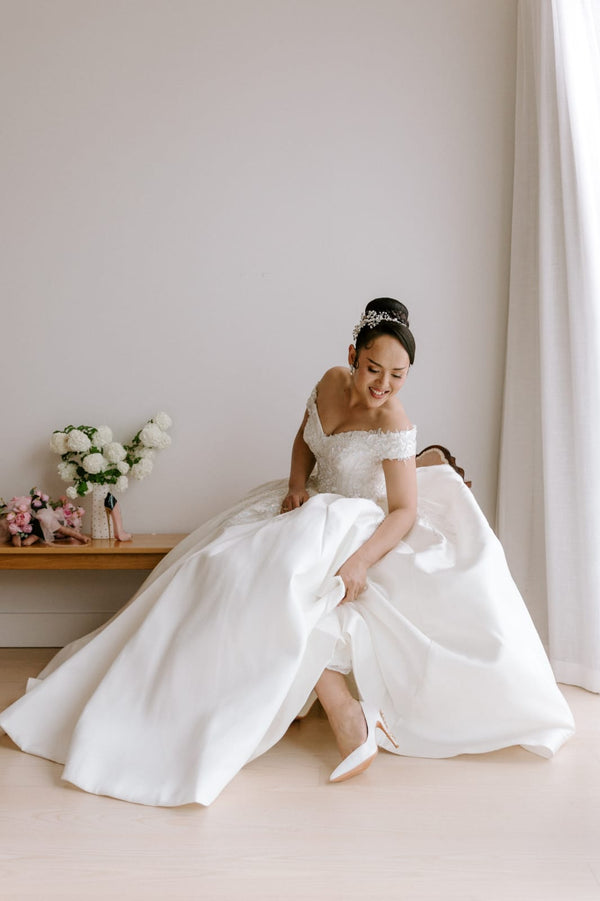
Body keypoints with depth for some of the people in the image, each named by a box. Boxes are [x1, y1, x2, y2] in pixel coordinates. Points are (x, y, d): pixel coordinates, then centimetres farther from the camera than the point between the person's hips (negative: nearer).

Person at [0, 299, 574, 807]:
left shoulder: (393, 424, -23)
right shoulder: (332, 382, -5)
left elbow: (404, 512, -25)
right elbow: (304, 439, 13)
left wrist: (359, 562, -39)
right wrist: (296, 485, -5)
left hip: (358, 528, -8)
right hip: (310, 512, 8)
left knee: (282, 582, -31)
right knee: (229, 568, -5)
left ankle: (347, 716, -24)